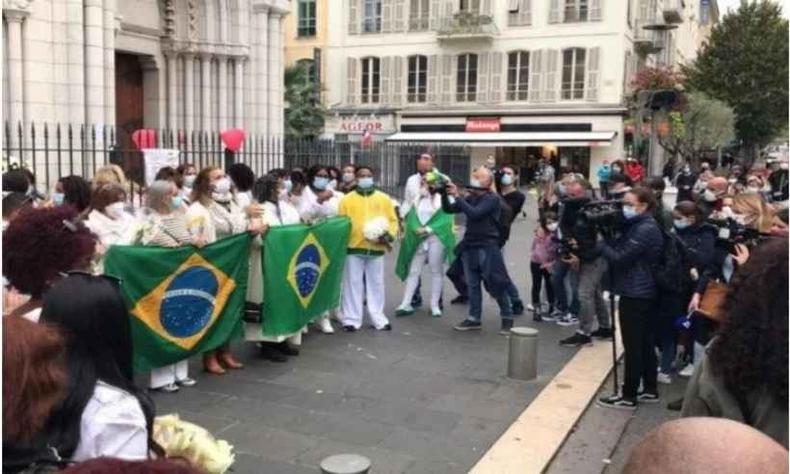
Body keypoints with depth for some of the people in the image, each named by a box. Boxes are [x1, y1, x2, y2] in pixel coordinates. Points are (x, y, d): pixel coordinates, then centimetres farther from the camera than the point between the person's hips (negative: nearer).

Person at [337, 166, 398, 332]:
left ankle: (379, 319, 17)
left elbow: (393, 220, 8)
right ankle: (352, 319, 11)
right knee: (353, 284, 3)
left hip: (377, 249, 1)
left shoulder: (384, 199, 8)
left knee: (376, 284, 8)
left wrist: (388, 235, -9)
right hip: (354, 248, -1)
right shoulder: (347, 199, 4)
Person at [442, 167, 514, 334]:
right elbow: (449, 209, 10)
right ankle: (474, 319, 17)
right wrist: (445, 194, -6)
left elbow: (475, 213, -23)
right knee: (473, 284, 10)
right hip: (469, 246, 6)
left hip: (487, 248, -6)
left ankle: (507, 318, 13)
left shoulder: (493, 199, -10)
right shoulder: (471, 198, 9)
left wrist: (457, 196, -21)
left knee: (496, 284, 0)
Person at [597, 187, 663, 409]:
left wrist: (600, 243, -9)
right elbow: (620, 248, 13)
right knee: (645, 343, 16)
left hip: (634, 294, -10)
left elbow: (620, 258, -22)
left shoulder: (645, 229, -19)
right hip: (643, 292, 10)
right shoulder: (638, 225, 14)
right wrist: (606, 243, -2)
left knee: (632, 346, -3)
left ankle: (629, 396, 4)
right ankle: (650, 390, 25)